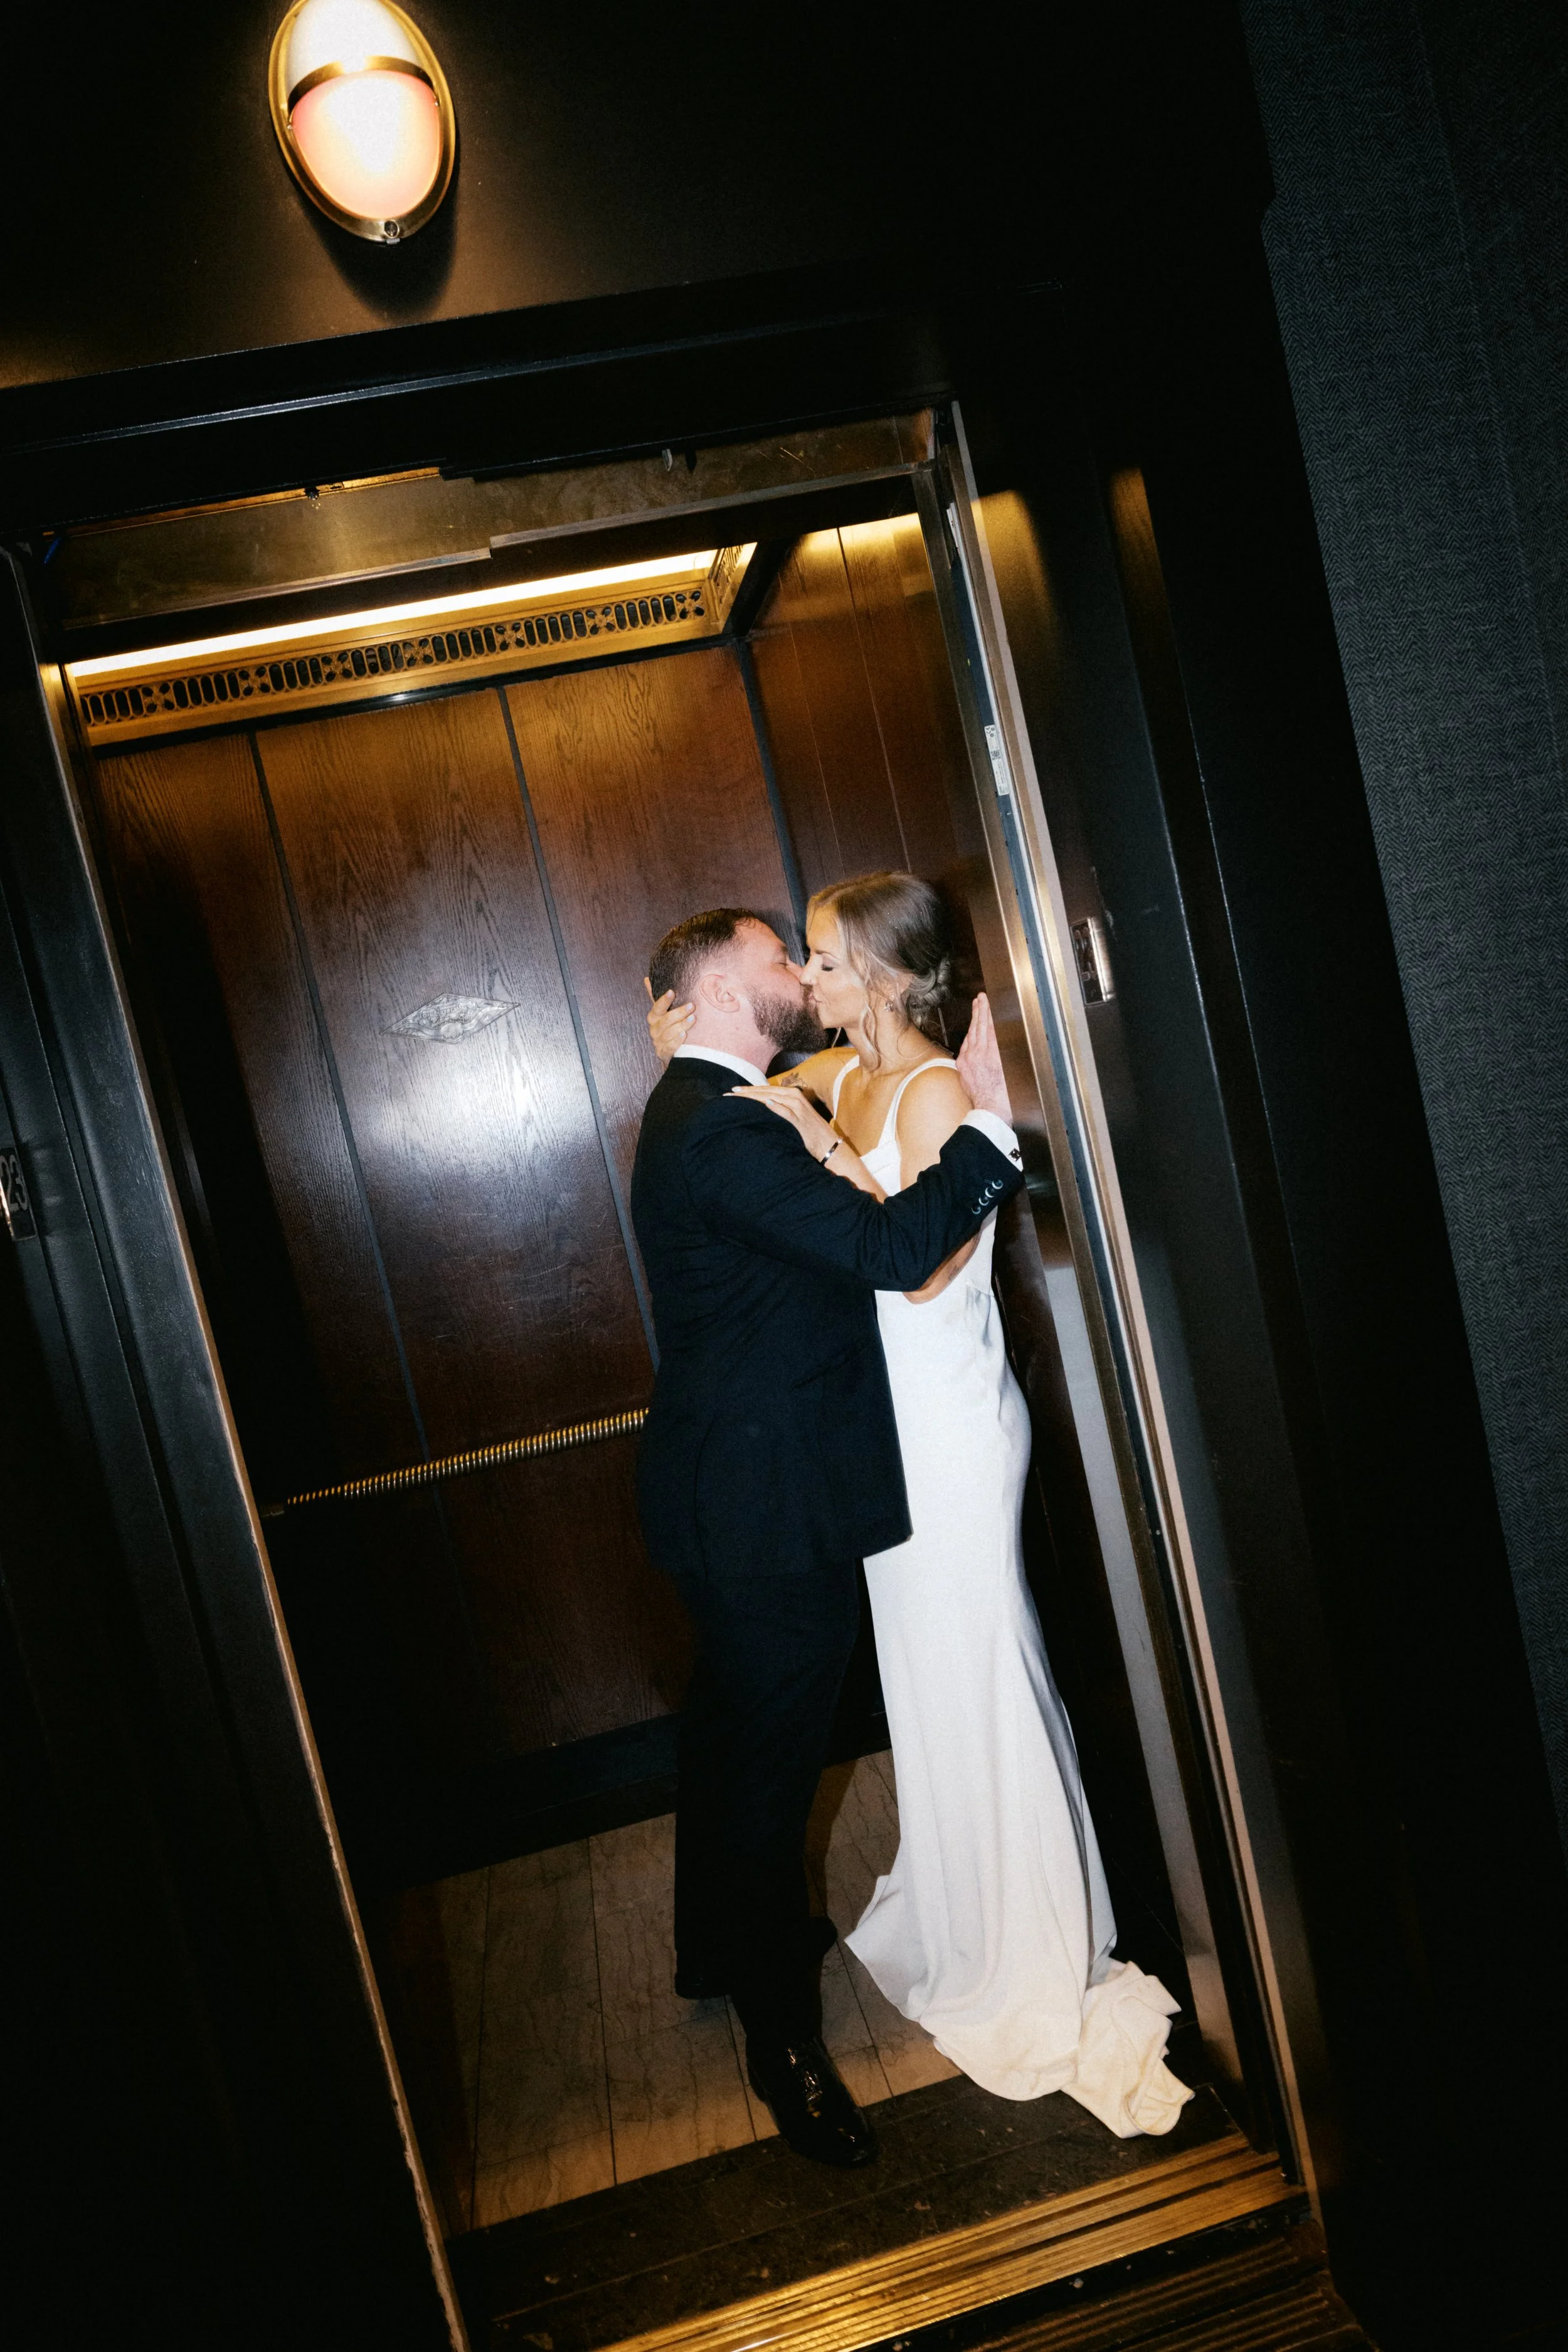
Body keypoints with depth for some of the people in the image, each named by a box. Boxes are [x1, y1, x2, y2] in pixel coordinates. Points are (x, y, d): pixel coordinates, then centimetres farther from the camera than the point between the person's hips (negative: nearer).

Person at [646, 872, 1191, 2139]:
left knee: (971, 1662, 5)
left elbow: (924, 1268, -23)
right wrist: (684, 1060, 3)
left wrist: (826, 1144, -23)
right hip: (886, 1413, 8)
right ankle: (962, 1906, 41)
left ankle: (1034, 1957, 26)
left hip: (950, 1415, -8)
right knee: (925, 1662, 20)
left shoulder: (940, 1090, -18)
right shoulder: (835, 1074, 5)